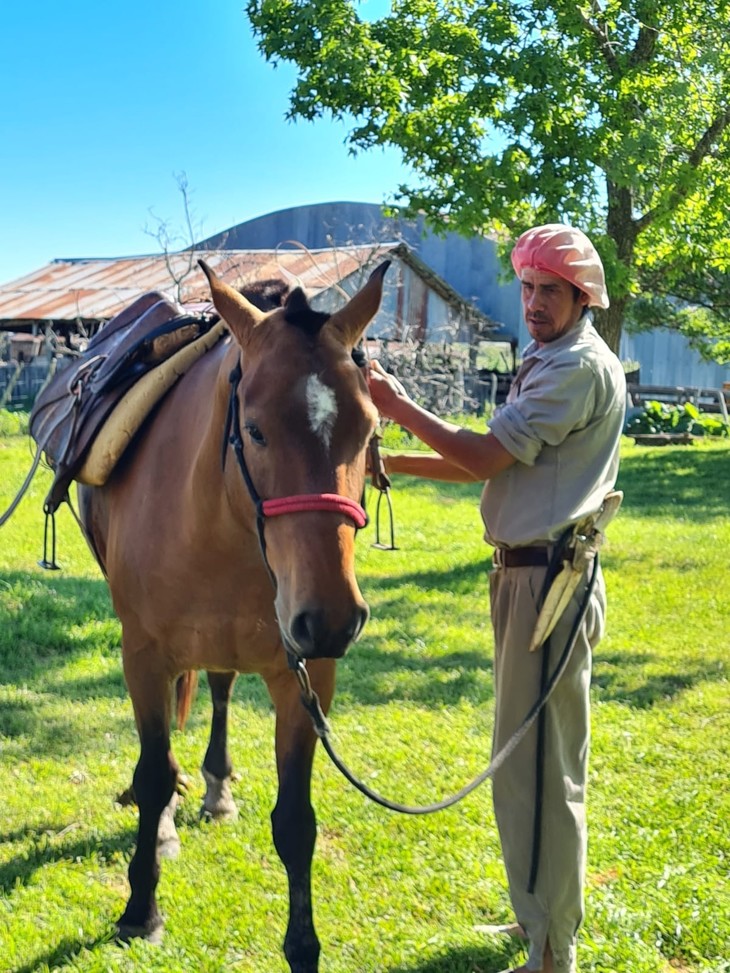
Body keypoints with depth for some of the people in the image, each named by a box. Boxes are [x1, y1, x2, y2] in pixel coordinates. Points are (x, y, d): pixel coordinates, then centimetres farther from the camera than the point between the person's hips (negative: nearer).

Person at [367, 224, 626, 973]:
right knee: (530, 763, 19)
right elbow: (491, 463, 17)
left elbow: (484, 456, -17)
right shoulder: (549, 363, 17)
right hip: (528, 572, 11)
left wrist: (398, 406, -8)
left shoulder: (579, 366, -15)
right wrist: (391, 461, 10)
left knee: (536, 770, -6)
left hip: (550, 579, -11)